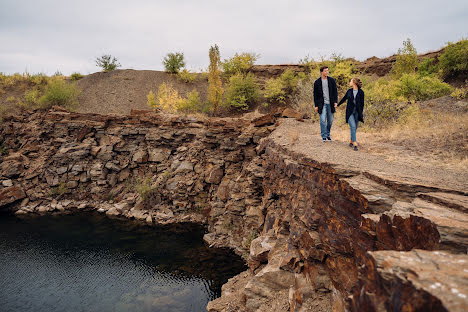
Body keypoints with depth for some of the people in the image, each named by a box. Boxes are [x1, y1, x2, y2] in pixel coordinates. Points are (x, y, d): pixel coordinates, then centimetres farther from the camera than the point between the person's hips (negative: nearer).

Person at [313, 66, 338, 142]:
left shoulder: (332, 80, 5)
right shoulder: (317, 82, 1)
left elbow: (335, 91, 7)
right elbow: (315, 95, 3)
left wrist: (335, 101, -3)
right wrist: (316, 105, 0)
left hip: (330, 103, 2)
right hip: (322, 104, -2)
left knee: (330, 120, 8)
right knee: (323, 120, -10)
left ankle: (328, 134, 24)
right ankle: (324, 136, -3)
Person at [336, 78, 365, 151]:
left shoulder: (361, 92, -1)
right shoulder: (349, 91, 4)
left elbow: (362, 104, 2)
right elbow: (344, 99, 21)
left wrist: (361, 114, 0)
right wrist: (337, 105, 34)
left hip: (357, 112, 0)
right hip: (350, 112, 0)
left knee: (355, 128, 7)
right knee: (353, 127, -14)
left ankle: (351, 141, 26)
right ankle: (355, 144, -16)